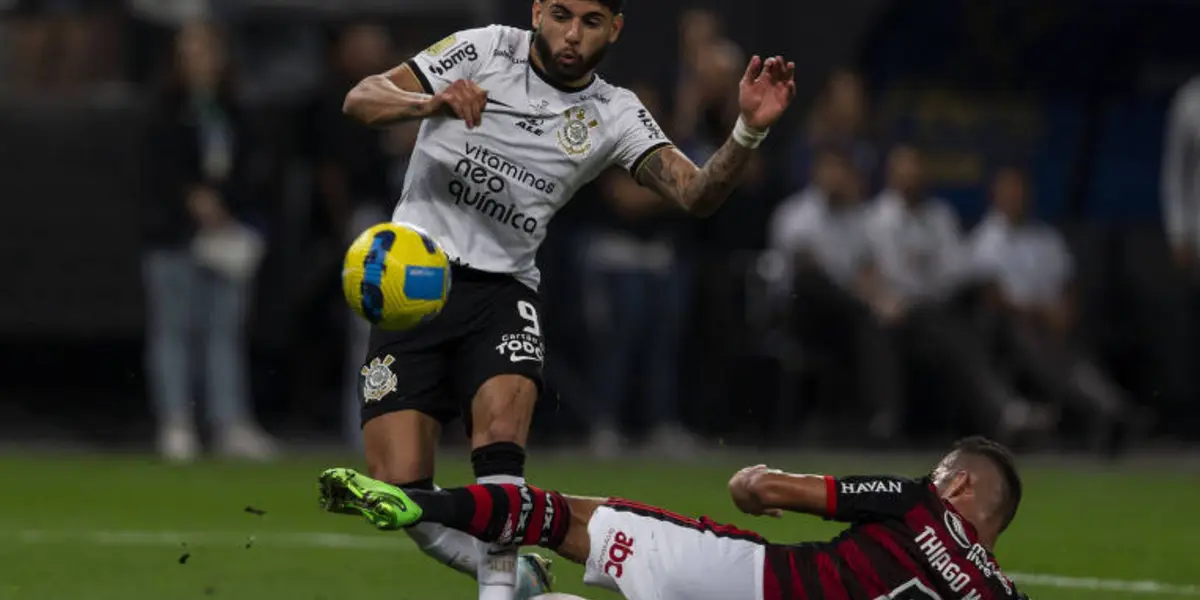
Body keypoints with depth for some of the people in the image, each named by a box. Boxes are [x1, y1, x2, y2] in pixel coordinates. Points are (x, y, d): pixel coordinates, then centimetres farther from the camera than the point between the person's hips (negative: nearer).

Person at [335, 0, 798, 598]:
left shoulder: (613, 115, 2)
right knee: (399, 488, -11)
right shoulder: (485, 50, -3)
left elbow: (696, 194, -10)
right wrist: (429, 103, -28)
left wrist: (748, 131, -28)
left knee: (502, 420, -31)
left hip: (502, 290, 1)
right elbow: (360, 99, -8)